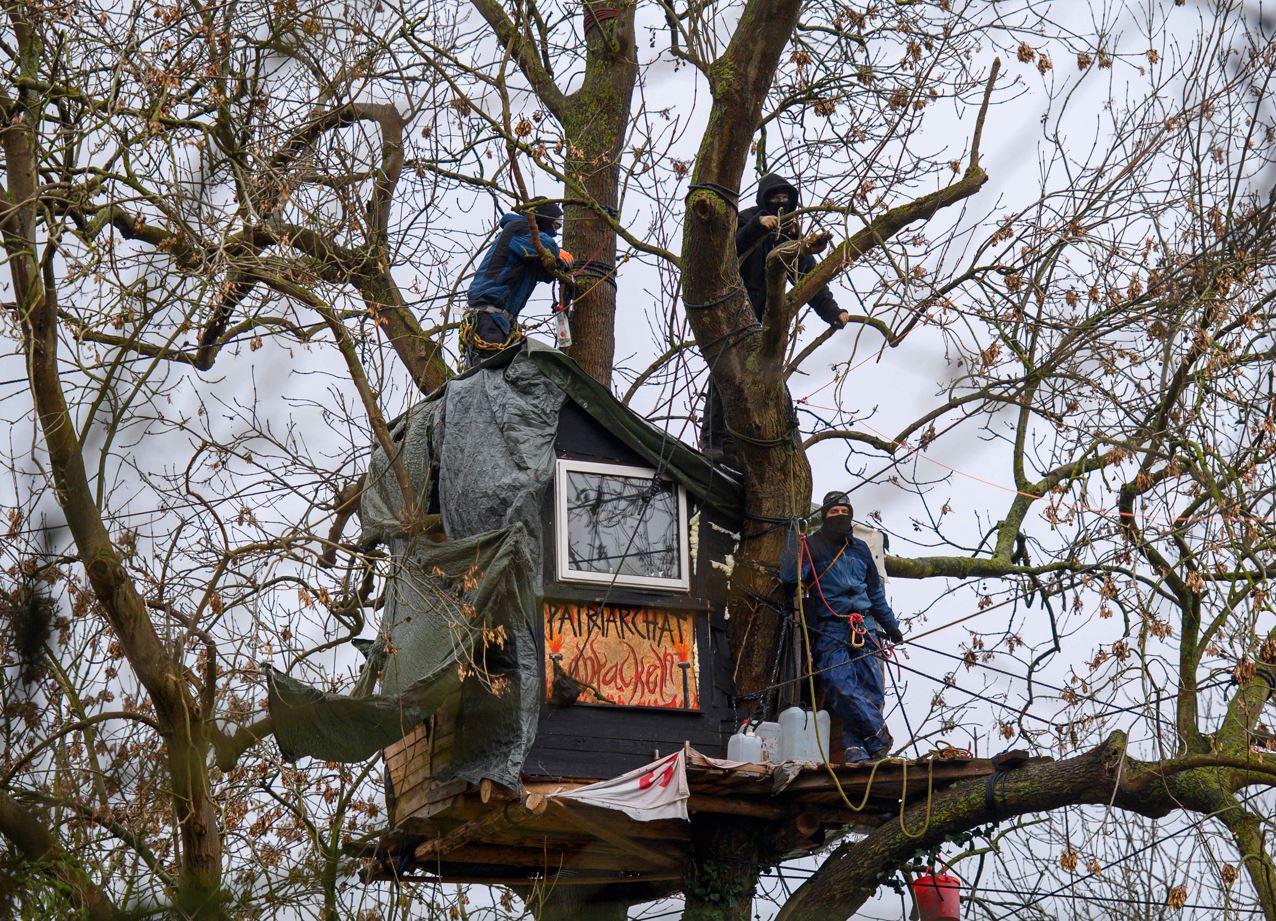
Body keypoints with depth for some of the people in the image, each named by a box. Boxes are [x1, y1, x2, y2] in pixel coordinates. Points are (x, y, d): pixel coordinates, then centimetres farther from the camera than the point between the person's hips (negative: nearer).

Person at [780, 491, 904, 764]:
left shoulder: (859, 549, 19)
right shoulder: (812, 546, 5)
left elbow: (875, 591, 29)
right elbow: (790, 575, -12)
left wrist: (890, 625, 32)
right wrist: (792, 540, -17)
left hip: (863, 626, 4)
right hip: (830, 629, -4)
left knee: (871, 688, -8)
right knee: (840, 685, -20)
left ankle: (856, 746, -5)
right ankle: (878, 738, -15)